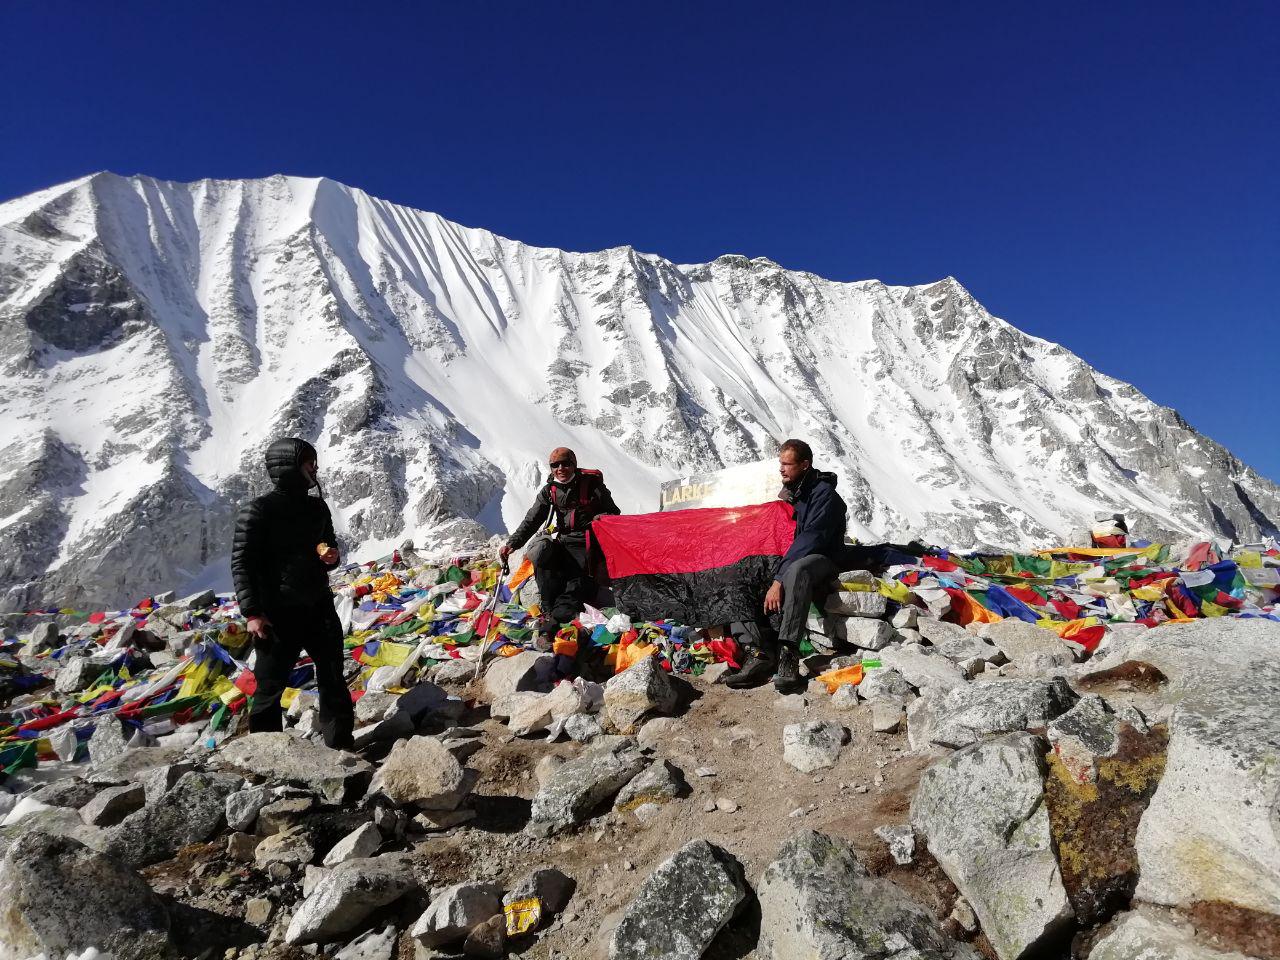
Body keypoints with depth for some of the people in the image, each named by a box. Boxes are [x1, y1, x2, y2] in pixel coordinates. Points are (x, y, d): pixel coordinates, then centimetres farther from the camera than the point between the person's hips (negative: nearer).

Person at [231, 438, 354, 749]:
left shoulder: (317, 507, 7)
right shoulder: (257, 511, -10)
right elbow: (241, 563, -11)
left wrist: (331, 556, -5)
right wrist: (252, 613, -16)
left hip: (319, 607, 5)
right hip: (278, 614, -5)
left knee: (333, 679, 8)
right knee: (270, 687, 5)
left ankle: (340, 746, 19)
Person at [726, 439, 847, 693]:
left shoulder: (824, 495, -13)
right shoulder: (787, 492, 13)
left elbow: (809, 541, -23)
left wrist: (779, 580, -30)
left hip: (820, 560, -7)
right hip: (789, 559, 7)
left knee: (796, 570, -43)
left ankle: (788, 655, -44)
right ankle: (765, 651, -29)